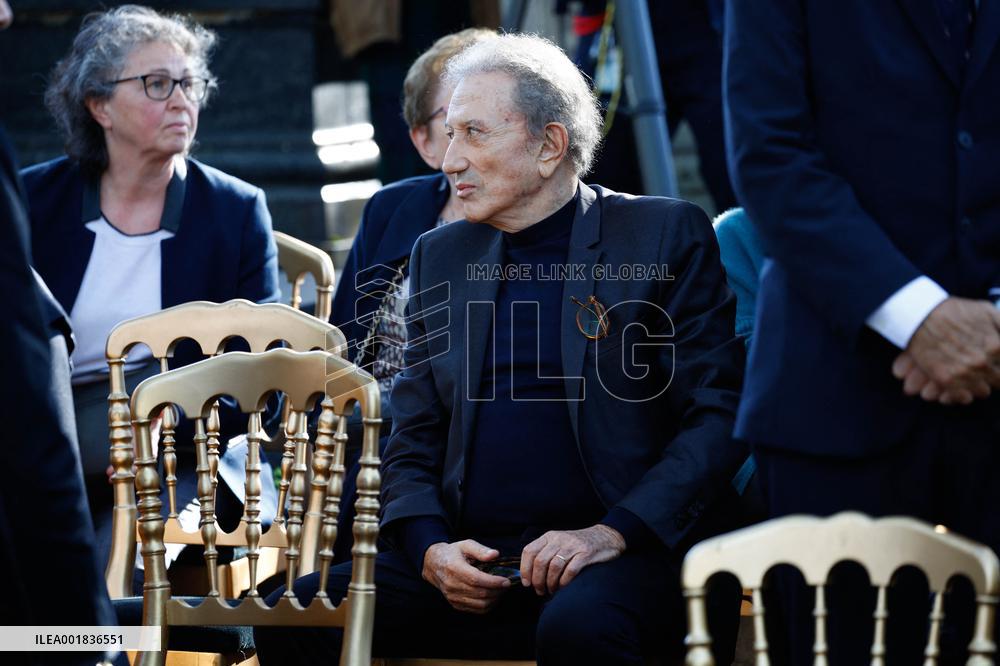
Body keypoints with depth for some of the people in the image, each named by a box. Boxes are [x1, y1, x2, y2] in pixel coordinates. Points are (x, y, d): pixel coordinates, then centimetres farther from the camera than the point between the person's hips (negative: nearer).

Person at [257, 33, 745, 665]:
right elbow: (413, 443, 17)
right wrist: (430, 549, -3)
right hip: (473, 561, 5)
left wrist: (612, 534, -15)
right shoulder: (441, 255, 17)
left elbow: (719, 417, -3)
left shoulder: (666, 236, 2)